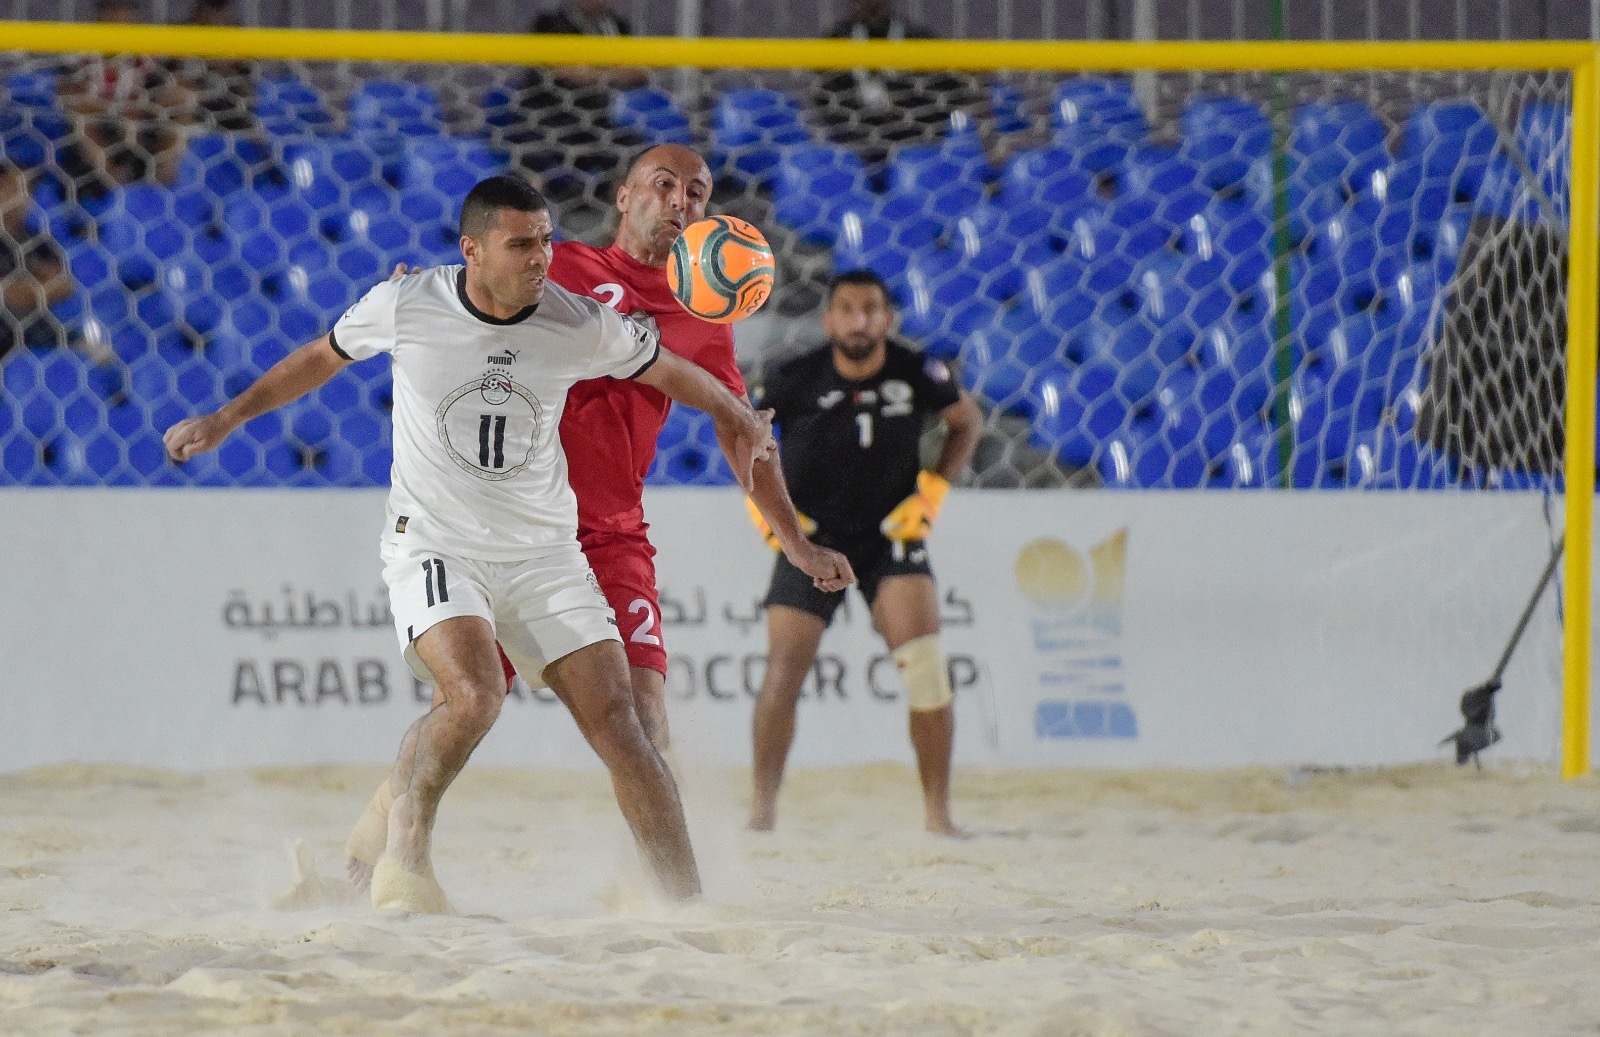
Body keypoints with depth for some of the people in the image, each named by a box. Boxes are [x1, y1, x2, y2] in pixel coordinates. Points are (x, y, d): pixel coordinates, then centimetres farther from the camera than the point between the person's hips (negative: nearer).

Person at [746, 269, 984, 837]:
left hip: (892, 533, 0)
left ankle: (938, 812, -5)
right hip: (810, 536, 0)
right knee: (783, 672, -11)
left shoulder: (917, 374, -11)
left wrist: (933, 490, -1)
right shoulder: (796, 380, -13)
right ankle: (762, 807, 0)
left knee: (924, 664, -14)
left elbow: (967, 421, 10)